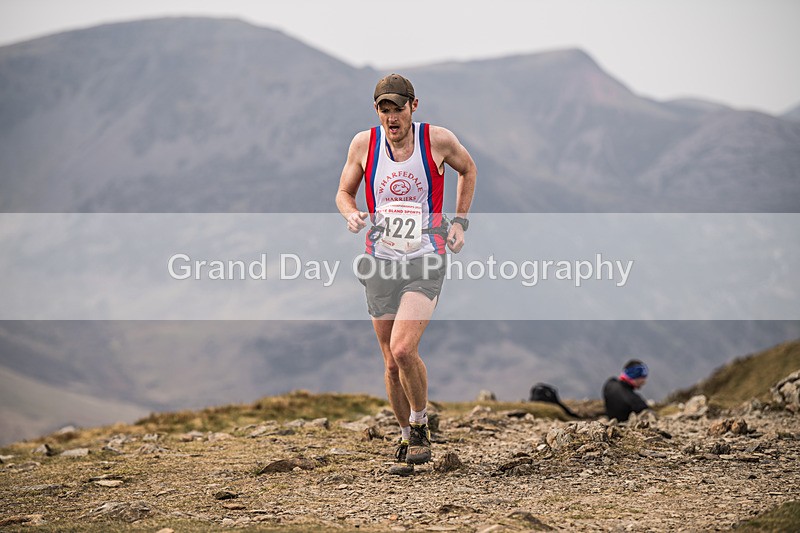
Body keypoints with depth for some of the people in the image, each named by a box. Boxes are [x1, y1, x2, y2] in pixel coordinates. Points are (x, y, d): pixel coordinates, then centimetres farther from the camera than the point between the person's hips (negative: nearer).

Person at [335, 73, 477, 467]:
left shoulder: (438, 140, -5)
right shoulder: (364, 144, -1)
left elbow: (467, 169, 16)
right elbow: (344, 192, 12)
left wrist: (459, 221, 9)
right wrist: (351, 214, -10)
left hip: (425, 261, -3)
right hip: (380, 262, 3)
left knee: (403, 350, -21)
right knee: (392, 364, 7)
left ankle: (420, 426, 2)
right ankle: (406, 434, 29)